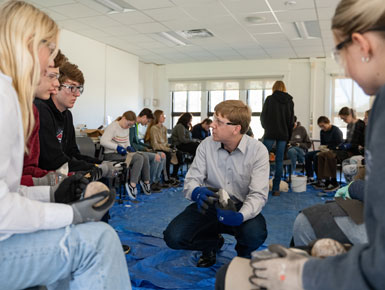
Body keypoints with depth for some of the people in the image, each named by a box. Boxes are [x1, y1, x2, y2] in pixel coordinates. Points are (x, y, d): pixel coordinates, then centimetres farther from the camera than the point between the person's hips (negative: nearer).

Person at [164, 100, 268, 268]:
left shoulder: (258, 150, -14)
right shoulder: (206, 145, -6)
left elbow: (258, 194, -19)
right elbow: (192, 179, -6)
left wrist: (240, 216, -40)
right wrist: (197, 192, -33)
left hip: (240, 208, -2)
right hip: (209, 205, 2)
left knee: (255, 234, -34)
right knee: (173, 237, -19)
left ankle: (243, 253, 8)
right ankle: (213, 243, 16)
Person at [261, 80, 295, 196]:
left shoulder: (269, 99, -3)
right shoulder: (289, 101, 5)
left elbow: (263, 116, 1)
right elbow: (291, 120, 7)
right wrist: (289, 135, 14)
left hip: (270, 133, -2)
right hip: (283, 134, 3)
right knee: (279, 161, 4)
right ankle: (276, 188, 6)